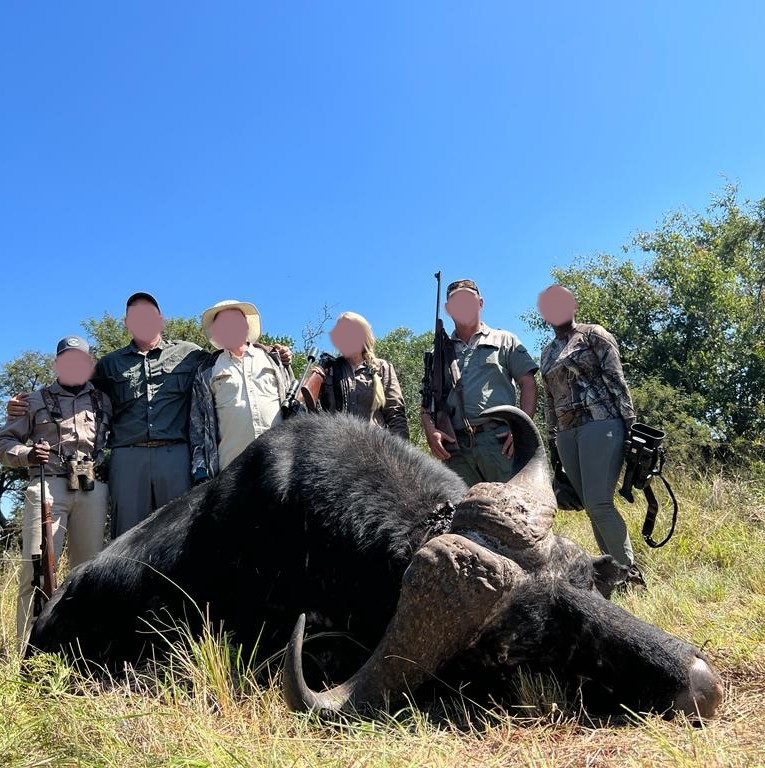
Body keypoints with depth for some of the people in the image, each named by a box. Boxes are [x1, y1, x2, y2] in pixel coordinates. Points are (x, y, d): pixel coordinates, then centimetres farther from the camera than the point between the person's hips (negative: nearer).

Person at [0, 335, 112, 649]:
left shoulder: (104, 401, 20)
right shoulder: (37, 400, 18)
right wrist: (26, 454, -6)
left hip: (93, 489, 2)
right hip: (48, 486, -1)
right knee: (37, 567, -10)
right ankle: (29, 650, -6)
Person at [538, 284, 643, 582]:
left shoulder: (593, 334, 2)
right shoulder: (547, 352, 19)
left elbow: (616, 379, -4)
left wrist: (631, 425, -11)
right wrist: (552, 440, 18)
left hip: (600, 424, -7)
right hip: (567, 433, 7)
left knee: (598, 503, -14)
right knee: (590, 505, 5)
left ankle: (630, 572, -4)